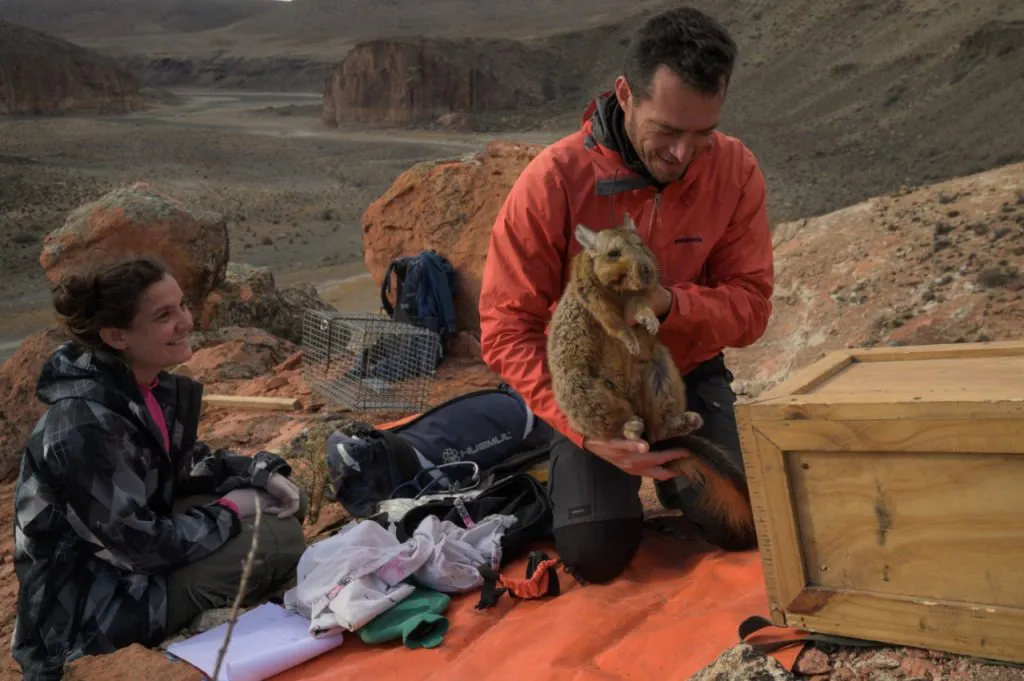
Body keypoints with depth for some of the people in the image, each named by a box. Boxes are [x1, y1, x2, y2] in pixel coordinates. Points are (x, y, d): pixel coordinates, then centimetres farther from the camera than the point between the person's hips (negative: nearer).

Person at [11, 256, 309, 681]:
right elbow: (138, 544, -28)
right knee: (279, 538, -19)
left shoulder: (152, 386, -3)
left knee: (284, 504, 3)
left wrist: (259, 473, -5)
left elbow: (185, 465, 12)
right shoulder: (85, 425, -30)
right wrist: (229, 510, -14)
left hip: (140, 543, 9)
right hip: (86, 605, -9)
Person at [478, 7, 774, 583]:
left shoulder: (736, 169, -17)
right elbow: (507, 332, -23)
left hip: (690, 375, 3)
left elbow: (751, 306, -15)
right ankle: (578, 467, 21)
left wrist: (669, 304, -37)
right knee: (596, 553, -13)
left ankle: (675, 475, 25)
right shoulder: (552, 180, -26)